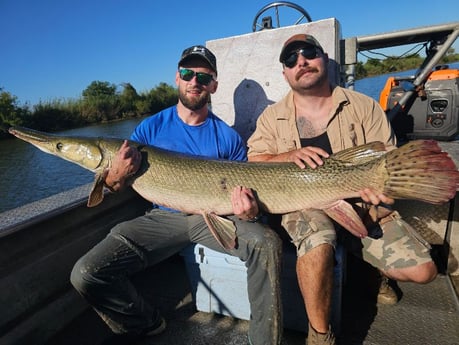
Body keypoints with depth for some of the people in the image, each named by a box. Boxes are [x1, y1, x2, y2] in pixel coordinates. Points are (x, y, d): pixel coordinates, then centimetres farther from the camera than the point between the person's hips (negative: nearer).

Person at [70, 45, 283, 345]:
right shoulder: (151, 127, 5)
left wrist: (248, 210, -20)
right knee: (85, 274, -16)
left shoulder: (228, 137, 2)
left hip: (215, 217, -1)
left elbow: (243, 190, 5)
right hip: (163, 217, 2)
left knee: (267, 243, -30)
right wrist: (115, 177, -18)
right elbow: (116, 187, 7)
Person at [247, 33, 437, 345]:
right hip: (306, 203, -1)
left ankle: (378, 268, 28)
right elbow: (253, 163, -1)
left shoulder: (364, 106, 5)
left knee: (423, 270, -8)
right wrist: (290, 156, -19)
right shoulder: (272, 117, 5)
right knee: (317, 243, -34)